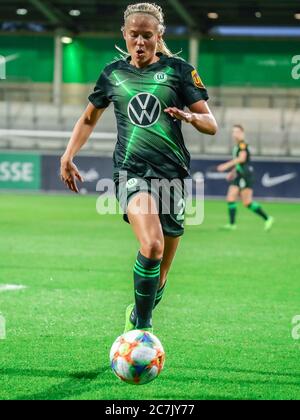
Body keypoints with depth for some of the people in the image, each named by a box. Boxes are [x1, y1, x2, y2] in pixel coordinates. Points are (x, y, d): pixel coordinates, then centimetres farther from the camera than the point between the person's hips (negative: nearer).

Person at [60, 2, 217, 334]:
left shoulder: (178, 70, 6)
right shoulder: (113, 73, 12)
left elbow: (211, 125, 3)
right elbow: (89, 119, 26)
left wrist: (189, 116, -18)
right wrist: (68, 156, 14)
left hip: (172, 173, 1)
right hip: (131, 170, -1)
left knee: (158, 278, 4)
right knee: (152, 245, -29)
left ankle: (138, 316, 32)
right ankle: (142, 327, -18)